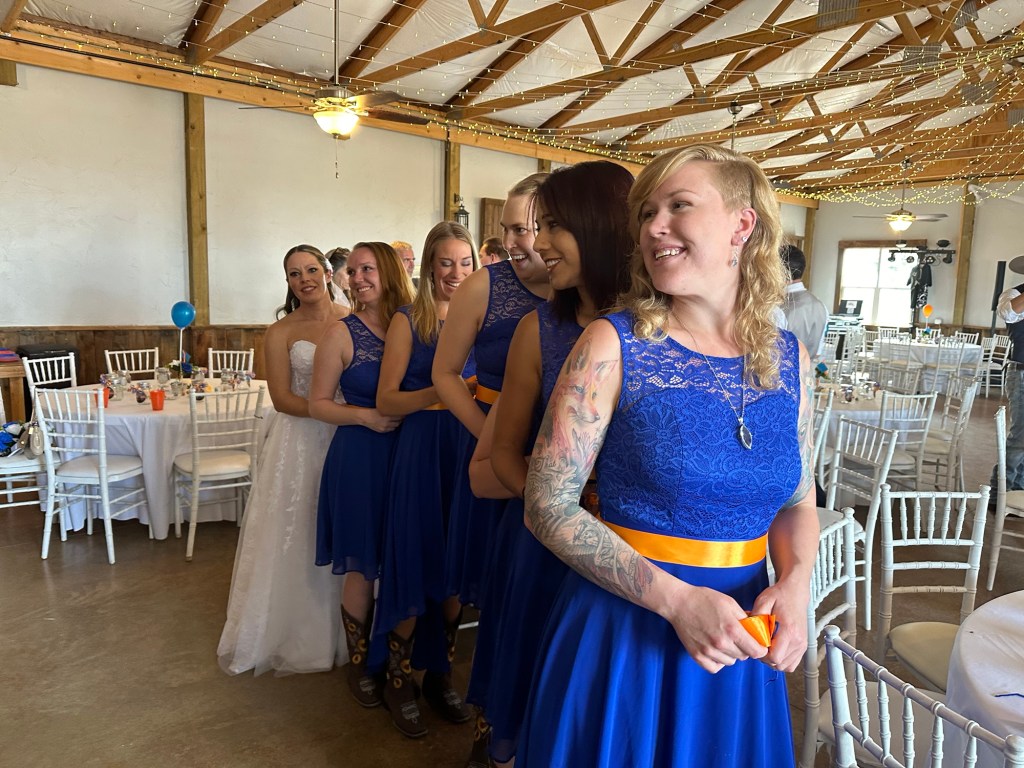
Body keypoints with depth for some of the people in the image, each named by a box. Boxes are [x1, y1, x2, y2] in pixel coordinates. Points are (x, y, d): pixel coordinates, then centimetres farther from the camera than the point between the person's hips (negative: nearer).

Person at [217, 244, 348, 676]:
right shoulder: (280, 333, -3)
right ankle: (294, 635, 26)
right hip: (300, 444, -2)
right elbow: (283, 398, -10)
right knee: (296, 541, 7)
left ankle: (341, 633, 29)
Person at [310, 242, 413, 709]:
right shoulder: (342, 334, -4)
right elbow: (318, 403, -2)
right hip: (360, 458, -2)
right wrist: (364, 416, -16)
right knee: (362, 568, 7)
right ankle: (359, 663, 28)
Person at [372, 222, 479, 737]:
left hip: (470, 449, 4)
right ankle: (398, 679, 22)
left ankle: (440, 674, 28)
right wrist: (443, 390, -21)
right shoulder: (409, 320, -1)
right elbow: (386, 401, -8)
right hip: (422, 450, -3)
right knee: (416, 564, 1)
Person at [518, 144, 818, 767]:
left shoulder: (789, 358, -1)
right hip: (623, 629, -3)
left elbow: (798, 500, 10)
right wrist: (676, 600, -19)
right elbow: (549, 505, -14)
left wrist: (795, 585, -10)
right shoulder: (614, 344, -13)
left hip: (739, 639, 4)